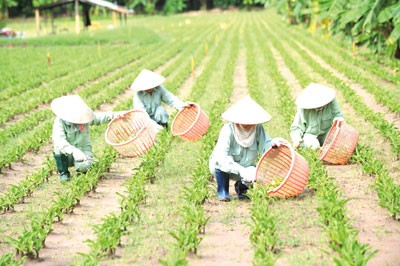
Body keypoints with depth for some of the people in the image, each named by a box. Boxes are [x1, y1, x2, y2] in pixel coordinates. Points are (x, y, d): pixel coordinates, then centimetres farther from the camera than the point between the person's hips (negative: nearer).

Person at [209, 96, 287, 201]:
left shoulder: (258, 128, -16)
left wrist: (272, 143, -43)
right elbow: (221, 157, -40)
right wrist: (240, 170, -50)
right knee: (220, 162, -36)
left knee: (256, 175, -26)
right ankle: (223, 192, -13)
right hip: (223, 168, -4)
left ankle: (240, 187, 10)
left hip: (246, 167, 4)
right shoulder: (228, 130, -29)